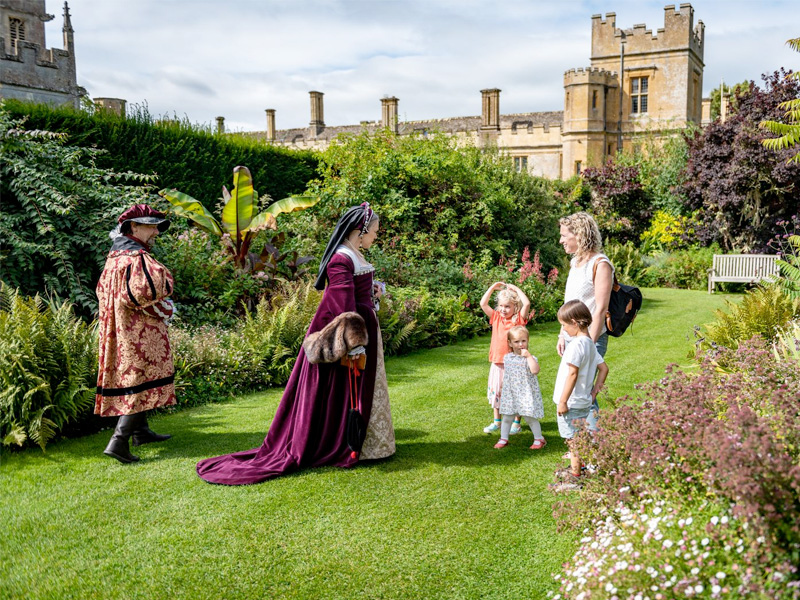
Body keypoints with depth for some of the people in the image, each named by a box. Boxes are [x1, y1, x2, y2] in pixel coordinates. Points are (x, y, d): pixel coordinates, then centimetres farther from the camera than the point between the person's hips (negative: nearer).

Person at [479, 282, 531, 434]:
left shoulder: (519, 319, -6)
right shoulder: (496, 318, 6)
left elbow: (527, 303, -21)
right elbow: (483, 304, 1)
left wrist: (515, 289, -11)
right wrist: (493, 287, 1)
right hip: (497, 363, 5)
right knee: (496, 392, 14)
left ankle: (516, 423, 18)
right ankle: (497, 421, 28)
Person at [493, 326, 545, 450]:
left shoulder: (530, 358, -11)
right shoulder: (507, 358, 4)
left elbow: (535, 370, -29)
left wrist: (528, 355, -28)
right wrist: (501, 388, 15)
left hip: (526, 394, -4)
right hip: (509, 393, 4)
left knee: (530, 418, 2)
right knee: (507, 417, 11)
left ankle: (539, 439, 18)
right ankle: (503, 439, 24)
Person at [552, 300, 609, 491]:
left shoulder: (576, 344, -21)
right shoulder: (590, 343, 9)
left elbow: (572, 374, -24)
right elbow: (604, 368, 15)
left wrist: (563, 401, -21)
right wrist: (595, 390, 15)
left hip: (572, 403, -9)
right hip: (584, 401, 9)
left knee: (573, 439, -1)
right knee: (577, 438, 22)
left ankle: (574, 479, 7)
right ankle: (575, 469, 36)